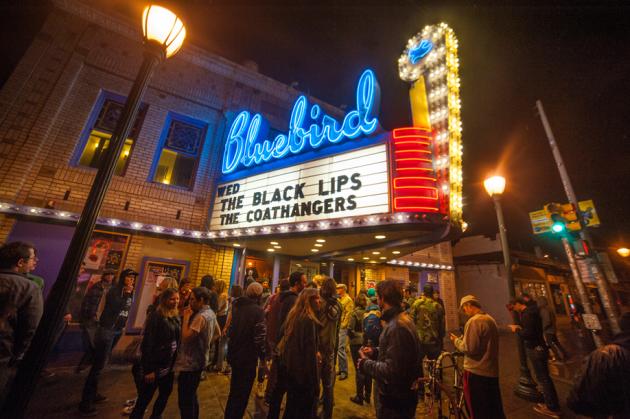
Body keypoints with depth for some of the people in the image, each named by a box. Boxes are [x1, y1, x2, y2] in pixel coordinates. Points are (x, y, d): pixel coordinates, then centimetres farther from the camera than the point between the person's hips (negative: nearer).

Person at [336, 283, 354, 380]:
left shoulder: (348, 300, -11)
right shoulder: (339, 299, 15)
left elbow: (348, 314, -17)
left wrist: (343, 325, -17)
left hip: (343, 328, -8)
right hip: (337, 327, 9)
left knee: (341, 349, -7)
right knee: (338, 349, 14)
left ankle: (344, 371, 7)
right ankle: (341, 369, 27)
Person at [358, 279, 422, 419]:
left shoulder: (396, 327, -30)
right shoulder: (403, 318, 2)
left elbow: (391, 371, -30)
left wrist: (365, 363, -17)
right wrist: (375, 352, 4)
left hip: (395, 400, -9)